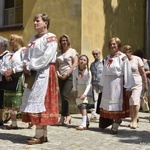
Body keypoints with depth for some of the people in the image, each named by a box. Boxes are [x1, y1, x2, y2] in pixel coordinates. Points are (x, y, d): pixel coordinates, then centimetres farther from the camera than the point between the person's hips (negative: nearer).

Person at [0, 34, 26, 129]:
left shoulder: (23, 51, 1)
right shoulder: (8, 54, 22)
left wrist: (13, 70, -17)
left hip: (19, 79, -7)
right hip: (9, 80, 7)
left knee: (18, 102, -14)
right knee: (10, 103, 5)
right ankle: (13, 124, 10)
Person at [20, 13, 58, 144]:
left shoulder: (51, 38, -5)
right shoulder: (33, 39, 20)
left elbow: (46, 57, -16)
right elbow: (27, 55, 16)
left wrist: (30, 66, -14)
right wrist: (26, 66, -5)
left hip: (44, 73, -8)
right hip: (33, 73, 8)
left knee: (39, 100, -11)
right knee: (34, 102, 4)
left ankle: (39, 135, -6)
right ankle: (43, 134, 8)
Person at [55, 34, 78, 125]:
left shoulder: (72, 51, 3)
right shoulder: (59, 54, 18)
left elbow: (75, 63, -7)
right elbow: (56, 65, 14)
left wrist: (67, 74, -14)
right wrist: (58, 74, -5)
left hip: (70, 76, -6)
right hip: (61, 77, 6)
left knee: (65, 95, -16)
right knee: (63, 97, 4)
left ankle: (63, 116, -12)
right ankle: (67, 116, 10)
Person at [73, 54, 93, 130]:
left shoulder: (88, 72, -20)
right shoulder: (75, 70, -9)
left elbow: (88, 84, -18)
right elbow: (74, 80, 2)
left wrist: (85, 93, -27)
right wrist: (75, 90, -5)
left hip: (86, 88, -5)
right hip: (79, 88, 5)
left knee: (83, 105, -18)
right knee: (80, 106, 8)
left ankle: (84, 124, -24)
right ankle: (87, 122, 23)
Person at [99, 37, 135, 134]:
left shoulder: (123, 57, -6)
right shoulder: (108, 58, 12)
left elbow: (127, 73, -10)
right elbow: (104, 72, 13)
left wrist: (127, 87, -14)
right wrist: (103, 84, 11)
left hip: (118, 84, -6)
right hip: (108, 85, 6)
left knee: (117, 106, 1)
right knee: (107, 105, 10)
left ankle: (115, 127, 8)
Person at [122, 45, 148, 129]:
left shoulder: (137, 59, -1)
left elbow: (143, 73, 2)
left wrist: (145, 84, 2)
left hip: (136, 83, -3)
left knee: (135, 101, -11)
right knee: (129, 103, 5)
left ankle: (135, 120, -3)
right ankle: (133, 119, 16)